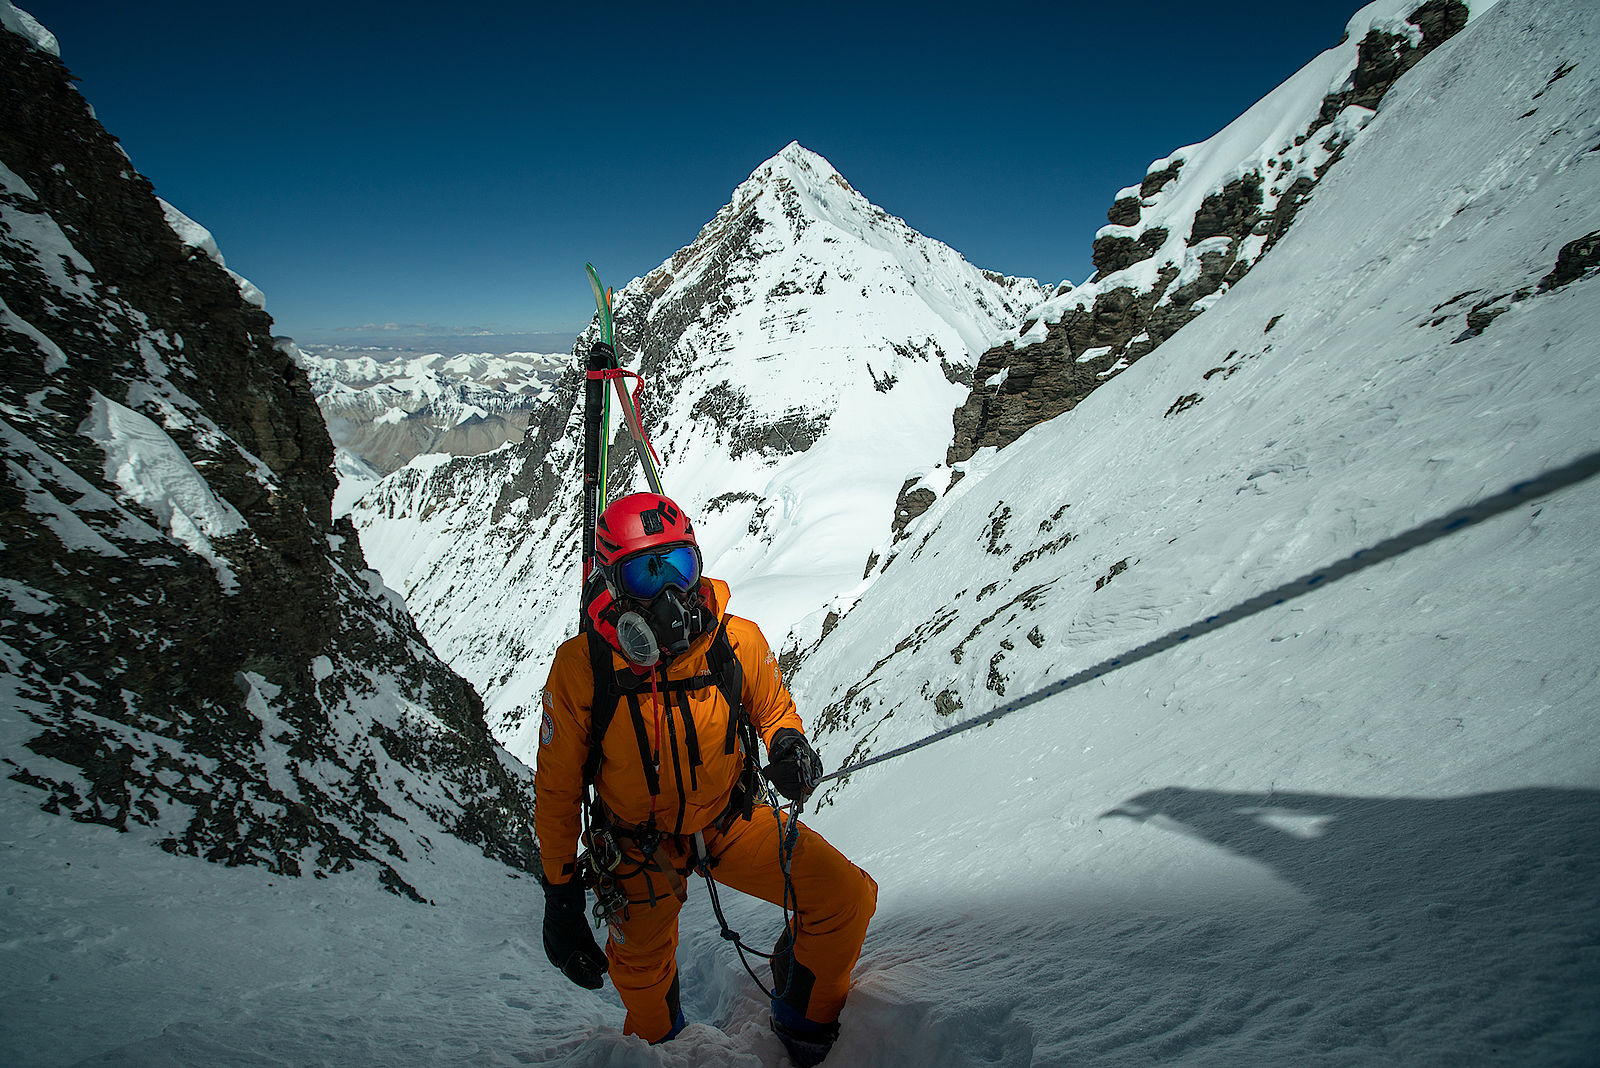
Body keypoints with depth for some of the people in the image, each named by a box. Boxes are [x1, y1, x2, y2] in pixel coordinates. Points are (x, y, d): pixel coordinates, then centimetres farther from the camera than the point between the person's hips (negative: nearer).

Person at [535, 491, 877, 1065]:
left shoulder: (738, 642, -21)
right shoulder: (580, 667, -24)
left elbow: (773, 709, 1)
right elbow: (556, 788, -11)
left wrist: (788, 741, -23)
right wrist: (560, 896, -7)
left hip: (731, 820, 1)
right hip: (642, 845, 0)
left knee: (848, 897, -14)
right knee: (644, 988, 20)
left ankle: (803, 1020, 16)